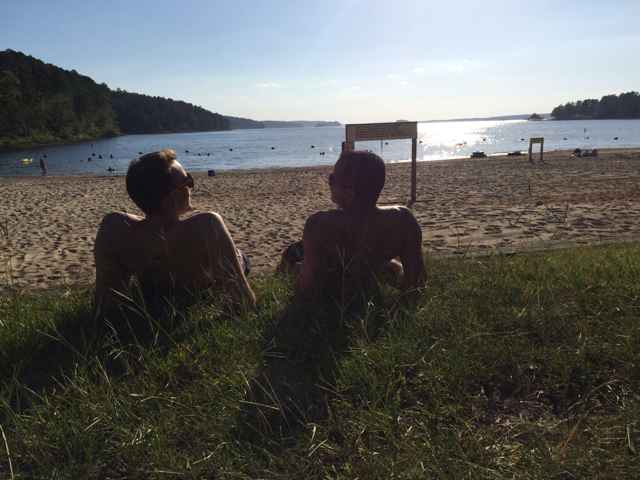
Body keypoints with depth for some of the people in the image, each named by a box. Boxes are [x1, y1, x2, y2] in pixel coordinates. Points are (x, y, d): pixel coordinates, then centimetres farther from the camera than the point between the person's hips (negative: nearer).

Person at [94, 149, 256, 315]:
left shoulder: (113, 226, -36)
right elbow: (245, 302, -46)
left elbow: (105, 304, -28)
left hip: (151, 303, 3)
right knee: (240, 257, 33)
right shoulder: (208, 225, -46)